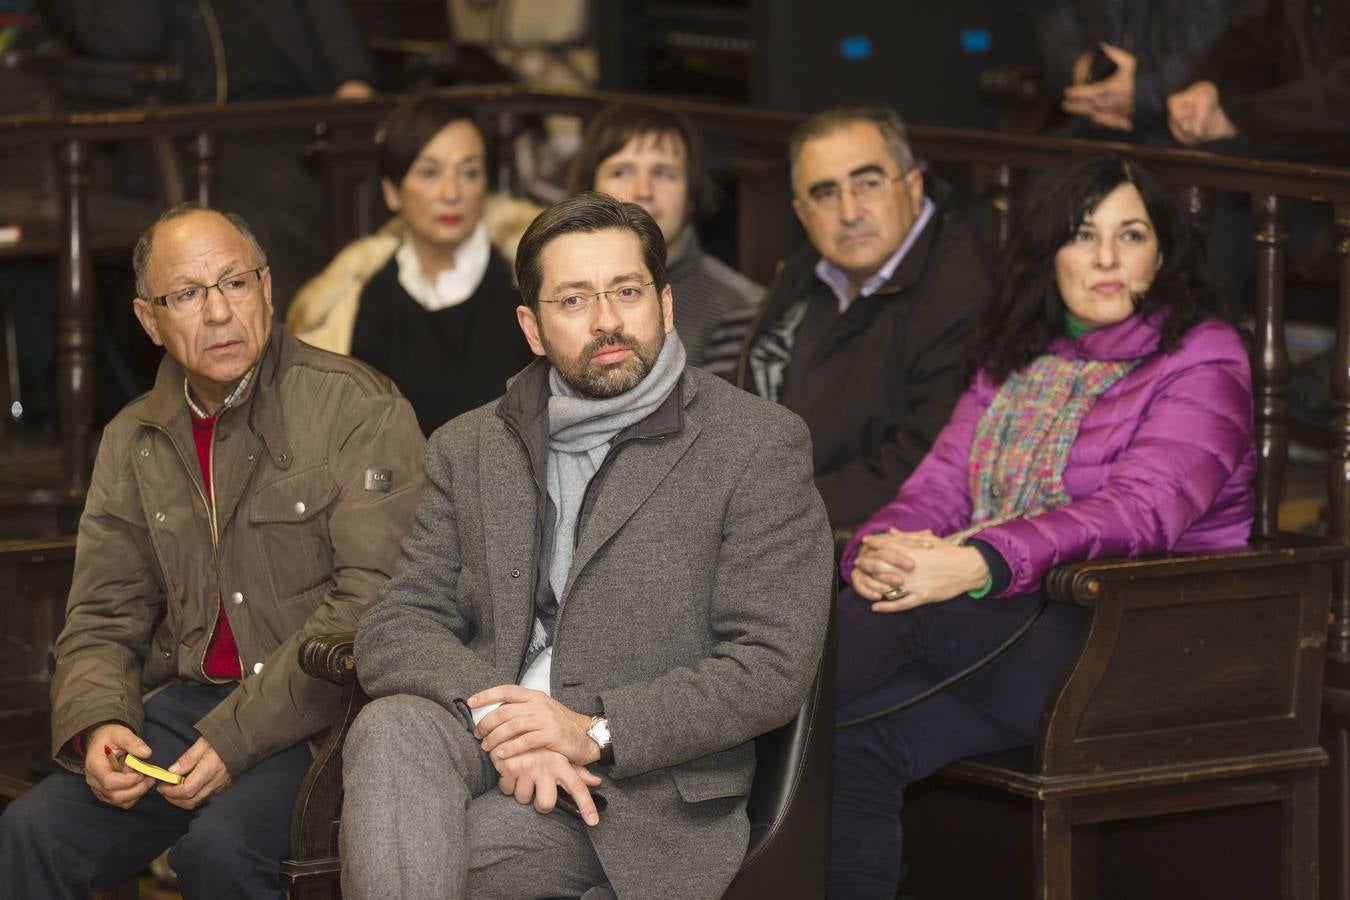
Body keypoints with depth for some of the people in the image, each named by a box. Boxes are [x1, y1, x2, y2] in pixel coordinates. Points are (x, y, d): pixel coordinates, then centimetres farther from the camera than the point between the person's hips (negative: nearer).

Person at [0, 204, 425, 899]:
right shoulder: (132, 443, 13)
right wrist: (98, 724, -10)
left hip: (320, 712, -5)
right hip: (186, 703, 5)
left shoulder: (359, 407, -6)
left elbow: (371, 603, -14)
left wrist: (238, 737, -18)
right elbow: (101, 620, 14)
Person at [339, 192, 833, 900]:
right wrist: (494, 717, -16)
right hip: (484, 747, 4)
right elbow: (394, 629, 6)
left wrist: (593, 730, -16)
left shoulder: (756, 445, 1)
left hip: (643, 792, -4)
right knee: (394, 727, -32)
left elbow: (773, 667, -6)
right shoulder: (470, 449, 15)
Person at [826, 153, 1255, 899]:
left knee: (905, 615, -32)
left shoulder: (1199, 362, 0)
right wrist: (882, 549, -14)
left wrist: (980, 563, -30)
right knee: (857, 742, -28)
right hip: (993, 626, 5)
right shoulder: (1017, 361, 22)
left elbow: (1143, 509, -16)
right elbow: (940, 486, 12)